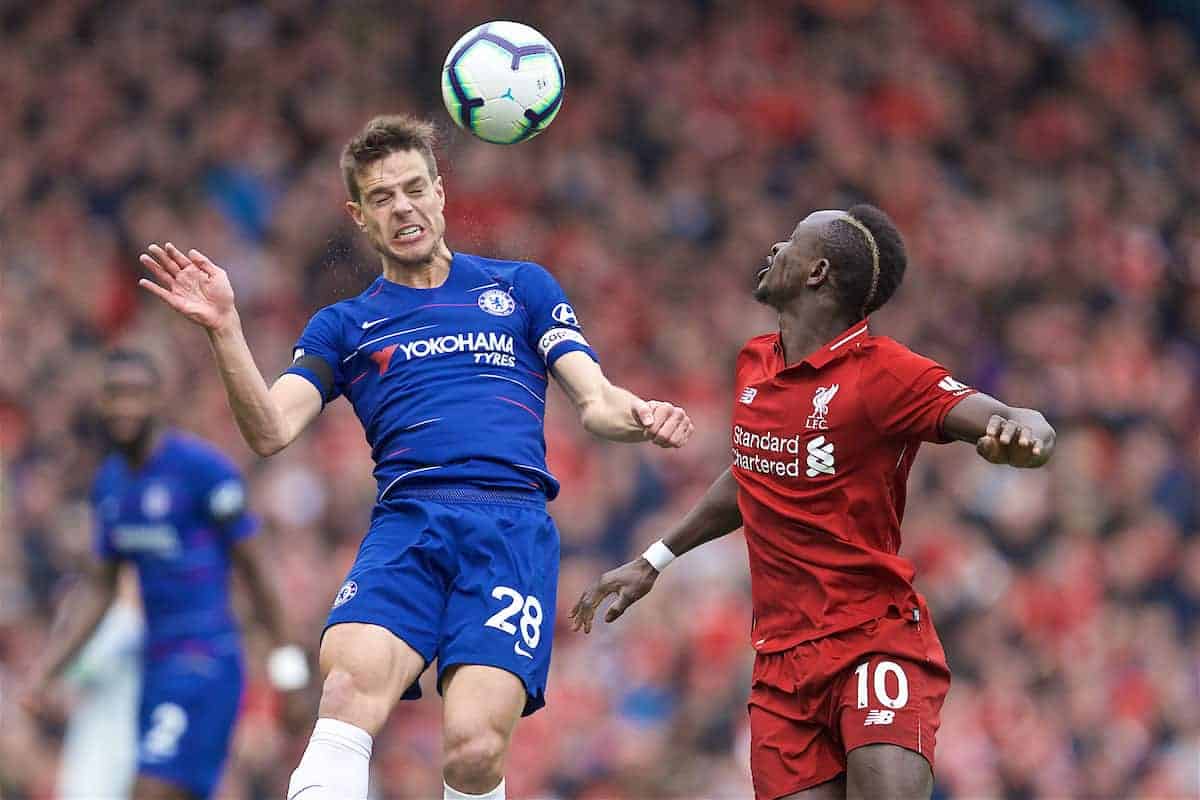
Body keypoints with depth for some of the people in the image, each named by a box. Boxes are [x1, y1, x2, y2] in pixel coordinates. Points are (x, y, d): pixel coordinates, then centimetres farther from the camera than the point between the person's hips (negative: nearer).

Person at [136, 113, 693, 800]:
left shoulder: (522, 287, 21)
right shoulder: (345, 326, 22)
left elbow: (595, 400, 13)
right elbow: (271, 431, 8)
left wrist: (640, 416, -11)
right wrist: (225, 330, -8)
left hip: (514, 520, -1)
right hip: (407, 523, 1)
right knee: (350, 690, -31)